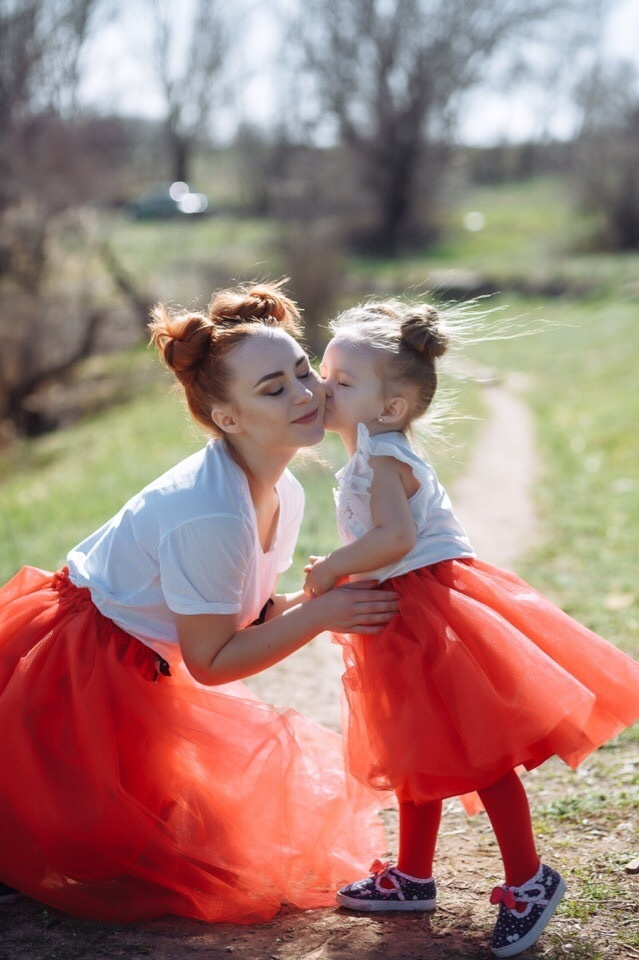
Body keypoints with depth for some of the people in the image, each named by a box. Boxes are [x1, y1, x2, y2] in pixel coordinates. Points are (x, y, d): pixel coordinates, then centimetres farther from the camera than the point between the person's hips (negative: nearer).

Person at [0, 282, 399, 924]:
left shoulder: (284, 495, -5)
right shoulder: (209, 515, -34)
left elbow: (241, 613, 3)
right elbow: (211, 661, -27)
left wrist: (318, 597, -14)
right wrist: (319, 615, -28)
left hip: (137, 670, 9)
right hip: (77, 665, -9)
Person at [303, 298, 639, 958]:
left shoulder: (382, 458, -17)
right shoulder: (366, 459, 15)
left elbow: (394, 538, -33)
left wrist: (332, 568, -22)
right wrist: (339, 576, 16)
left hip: (437, 609, -11)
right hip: (407, 619, 11)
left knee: (479, 755, -4)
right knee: (422, 755, 19)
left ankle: (529, 880, 7)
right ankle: (412, 878, 30)